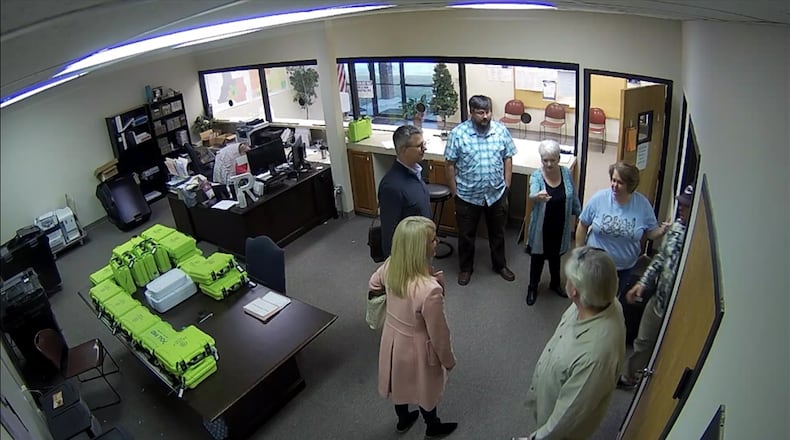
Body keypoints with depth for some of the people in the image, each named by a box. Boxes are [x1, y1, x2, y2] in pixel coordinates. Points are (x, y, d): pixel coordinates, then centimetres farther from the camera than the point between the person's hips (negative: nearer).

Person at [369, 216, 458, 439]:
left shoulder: (390, 266, -20)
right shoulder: (429, 290, -40)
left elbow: (374, 285, 4)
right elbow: (438, 334, -25)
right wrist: (448, 360, -6)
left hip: (393, 337, 6)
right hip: (417, 348, -5)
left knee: (400, 381, 32)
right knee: (425, 388, 25)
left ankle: (403, 419, 60)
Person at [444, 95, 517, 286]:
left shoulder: (501, 130, -5)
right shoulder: (458, 133, -13)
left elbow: (507, 159, 4)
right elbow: (450, 164, -8)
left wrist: (507, 186, 2)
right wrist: (454, 192, -6)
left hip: (496, 193, 2)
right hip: (467, 195, -2)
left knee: (497, 233, 19)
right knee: (466, 235, 13)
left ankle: (500, 265, 40)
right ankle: (466, 268, 34)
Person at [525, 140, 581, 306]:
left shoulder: (566, 174, -8)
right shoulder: (536, 176, -19)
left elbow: (573, 197, 6)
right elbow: (532, 195, -39)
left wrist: (580, 214, 12)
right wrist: (538, 197, -62)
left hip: (560, 227, 3)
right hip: (541, 228, -3)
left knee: (555, 256, 23)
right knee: (537, 258, 12)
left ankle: (555, 283, 45)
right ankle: (532, 287, 32)